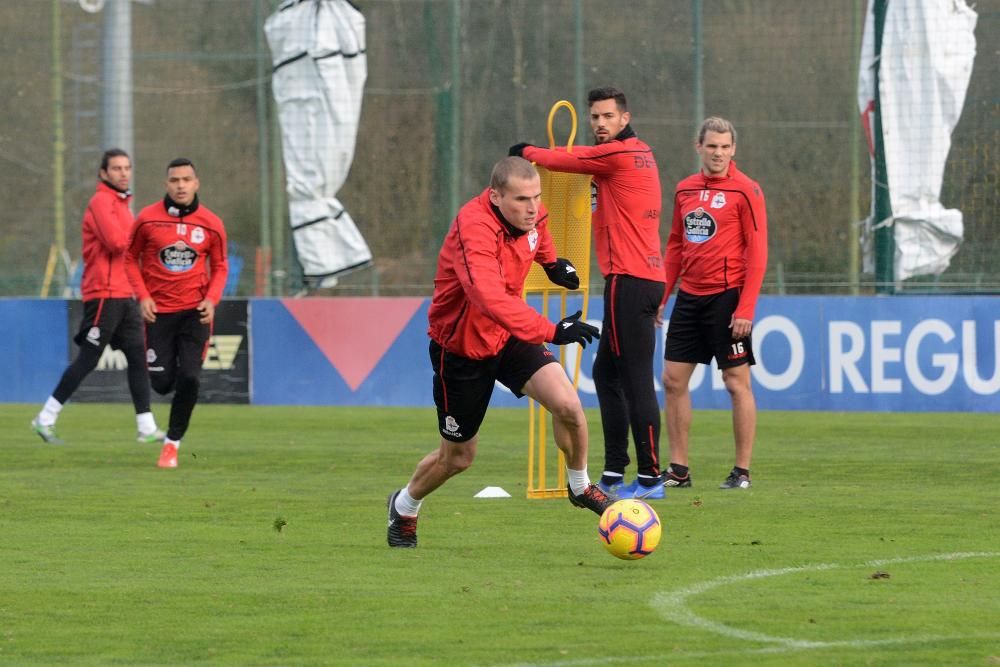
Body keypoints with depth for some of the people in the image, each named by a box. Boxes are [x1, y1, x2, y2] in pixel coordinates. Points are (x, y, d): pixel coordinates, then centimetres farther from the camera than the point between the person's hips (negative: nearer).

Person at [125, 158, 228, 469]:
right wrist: (143, 295, -8)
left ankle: (173, 443, 4)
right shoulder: (147, 219, -5)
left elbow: (219, 266, 9)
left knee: (189, 378, -13)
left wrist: (211, 298, -8)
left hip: (195, 311, 0)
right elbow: (131, 258, 5)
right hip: (158, 311, 0)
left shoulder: (211, 224, -3)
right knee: (162, 383, -2)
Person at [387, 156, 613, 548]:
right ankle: (404, 508, 39)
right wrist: (551, 332, -56)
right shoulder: (475, 230, -35)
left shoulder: (530, 214, -11)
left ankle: (580, 487, 9)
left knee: (567, 404, -18)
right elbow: (491, 299, -50)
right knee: (458, 457, 9)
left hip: (509, 337, 5)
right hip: (461, 345, -5)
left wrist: (551, 262, 25)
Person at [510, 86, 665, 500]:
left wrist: (526, 152, 16)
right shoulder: (639, 153, 16)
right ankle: (614, 474, 18)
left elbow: (562, 160, -3)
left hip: (629, 279, -10)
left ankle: (650, 477, -12)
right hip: (644, 277, 10)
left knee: (635, 379, -10)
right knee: (606, 374, 16)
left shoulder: (617, 154, -11)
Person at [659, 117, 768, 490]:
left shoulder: (745, 190, -7)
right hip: (690, 297, 6)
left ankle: (742, 471, 3)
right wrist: (660, 297, 11)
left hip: (726, 296, -6)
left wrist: (745, 308, -16)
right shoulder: (685, 190, 10)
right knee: (673, 379, 4)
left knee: (736, 382, -3)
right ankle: (678, 470, 11)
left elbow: (757, 252, -9)